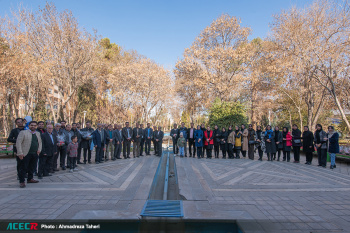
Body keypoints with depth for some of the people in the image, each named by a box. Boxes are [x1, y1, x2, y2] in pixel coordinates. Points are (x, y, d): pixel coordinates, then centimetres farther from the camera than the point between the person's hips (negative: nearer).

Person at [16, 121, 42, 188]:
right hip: (25, 154, -6)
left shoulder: (38, 133, 14)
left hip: (34, 154, 6)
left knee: (31, 167, 15)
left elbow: (40, 142, 25)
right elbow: (18, 143, -10)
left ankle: (30, 179, 28)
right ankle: (22, 182, 7)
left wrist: (39, 149, 10)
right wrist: (20, 153, -16)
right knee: (23, 168, -2)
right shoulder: (23, 132, -5)